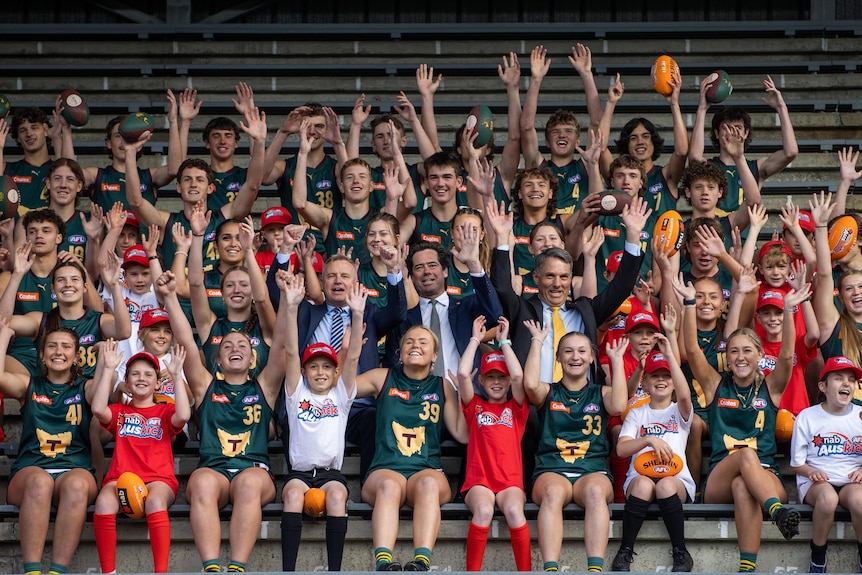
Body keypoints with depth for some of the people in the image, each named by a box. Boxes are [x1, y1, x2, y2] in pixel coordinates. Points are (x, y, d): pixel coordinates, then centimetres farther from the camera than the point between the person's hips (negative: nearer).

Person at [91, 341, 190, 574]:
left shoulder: (165, 412, 17)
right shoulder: (119, 411, 20)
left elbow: (183, 415, -7)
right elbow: (98, 409, -3)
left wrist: (177, 375, -7)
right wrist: (109, 369, -3)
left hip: (159, 480, -1)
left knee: (155, 500, -38)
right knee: (104, 501, -34)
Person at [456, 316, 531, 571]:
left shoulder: (516, 408, 16)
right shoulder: (475, 406, 16)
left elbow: (518, 375, -2)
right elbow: (463, 373, 0)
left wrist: (503, 341, 5)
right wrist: (476, 339, 8)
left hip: (510, 481, 0)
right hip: (478, 481, 0)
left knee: (514, 510, -34)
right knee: (483, 510, -35)